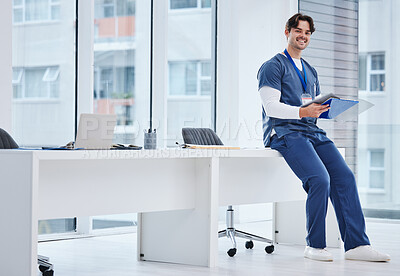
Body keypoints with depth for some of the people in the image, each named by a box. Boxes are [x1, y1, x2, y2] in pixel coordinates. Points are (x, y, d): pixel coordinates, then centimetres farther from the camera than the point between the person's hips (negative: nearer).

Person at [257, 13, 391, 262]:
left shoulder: (311, 71, 26)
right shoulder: (274, 66, 1)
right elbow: (271, 107, -10)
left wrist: (328, 110, 4)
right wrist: (304, 112, -24)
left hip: (312, 132, 7)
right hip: (284, 132, -7)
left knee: (344, 176, -13)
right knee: (320, 179, -26)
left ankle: (357, 244, -13)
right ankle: (315, 245, -13)